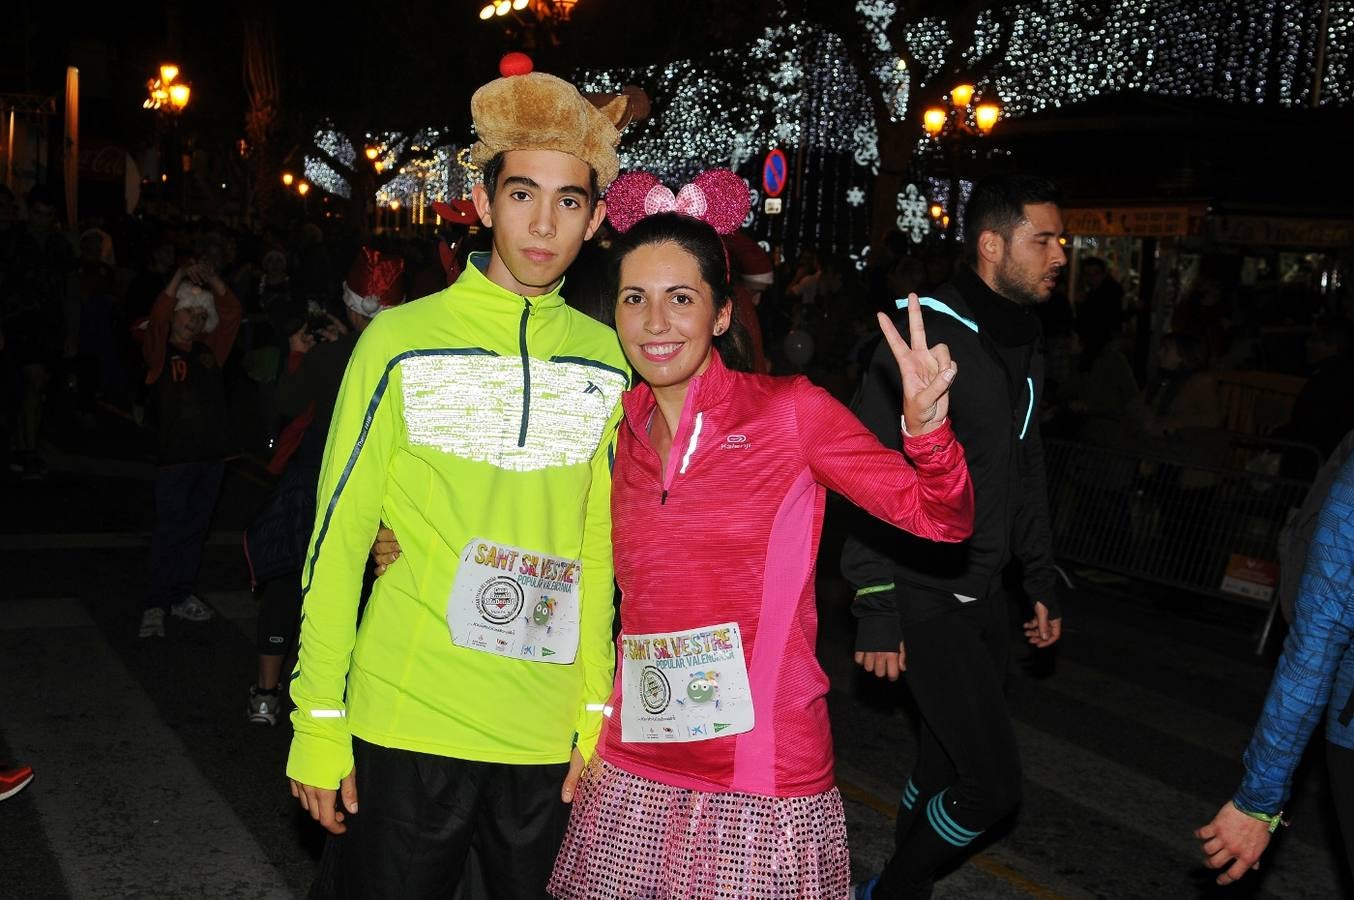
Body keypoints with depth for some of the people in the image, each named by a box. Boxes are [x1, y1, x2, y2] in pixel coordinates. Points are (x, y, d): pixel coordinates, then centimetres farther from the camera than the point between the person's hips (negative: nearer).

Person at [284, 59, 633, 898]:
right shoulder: (401, 341, -5)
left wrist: (596, 712, 6)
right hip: (406, 719, -3)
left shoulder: (605, 358, 4)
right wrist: (319, 722, -6)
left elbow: (597, 546, 9)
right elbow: (338, 536, -4)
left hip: (549, 733, 3)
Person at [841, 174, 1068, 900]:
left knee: (949, 761, 14)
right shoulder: (926, 337, -16)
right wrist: (876, 609, -18)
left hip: (983, 590, 8)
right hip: (924, 595, -8)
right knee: (993, 781, -7)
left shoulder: (1023, 345, 11)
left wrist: (1041, 581, 20)